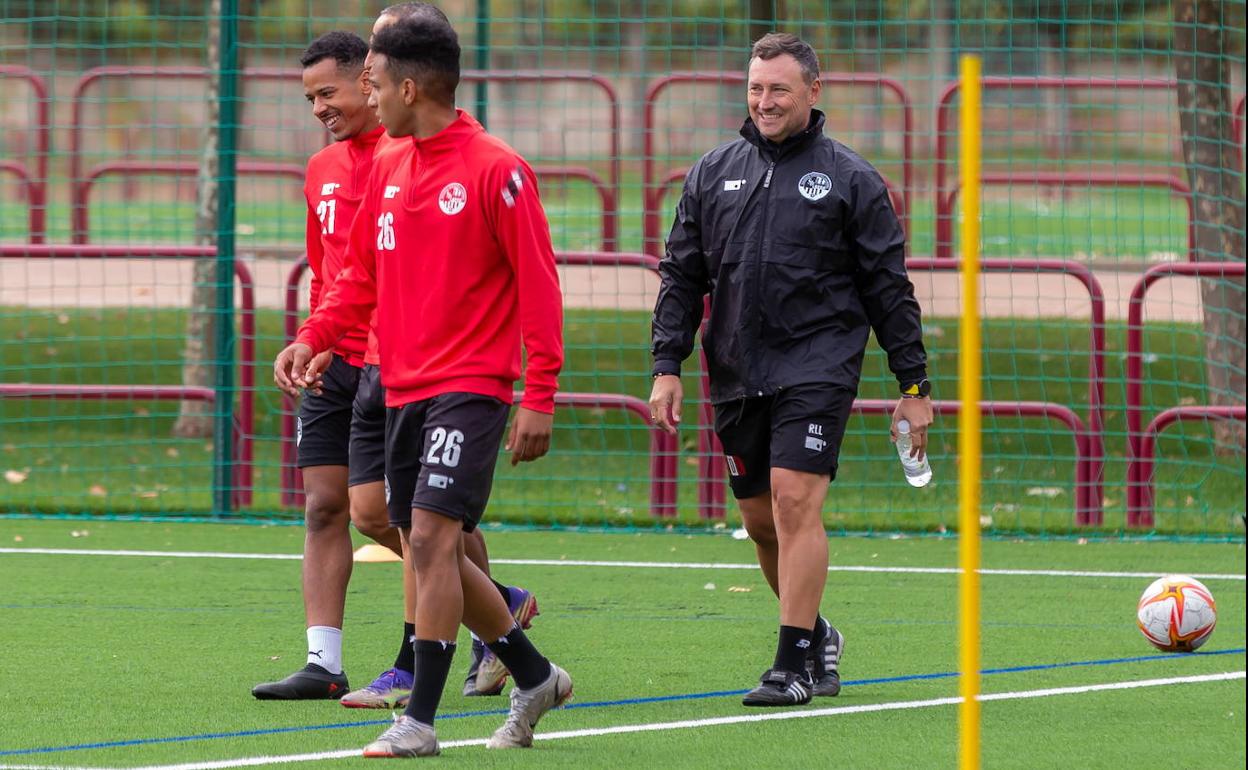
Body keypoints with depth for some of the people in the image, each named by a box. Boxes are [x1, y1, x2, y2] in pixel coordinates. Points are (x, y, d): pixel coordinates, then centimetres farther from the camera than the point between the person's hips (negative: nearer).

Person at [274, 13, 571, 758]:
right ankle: (535, 677, 28)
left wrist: (540, 397, -15)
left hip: (470, 387, -8)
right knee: (433, 552, 10)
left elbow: (539, 284, -11)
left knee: (433, 537, -16)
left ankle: (419, 721, -13)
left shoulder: (497, 171, -10)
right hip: (402, 387, 8)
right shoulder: (388, 169, 12)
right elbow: (363, 276, 20)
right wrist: (313, 338, 3)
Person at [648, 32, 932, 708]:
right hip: (736, 374, 4)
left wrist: (913, 386, 0)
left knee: (795, 501, -16)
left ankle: (795, 664, -13)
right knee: (760, 517, 9)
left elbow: (889, 289, 3)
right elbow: (681, 277, 13)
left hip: (817, 367, -4)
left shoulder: (850, 179, 2)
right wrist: (667, 365, 2)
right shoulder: (713, 173, 11)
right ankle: (817, 637, 30)